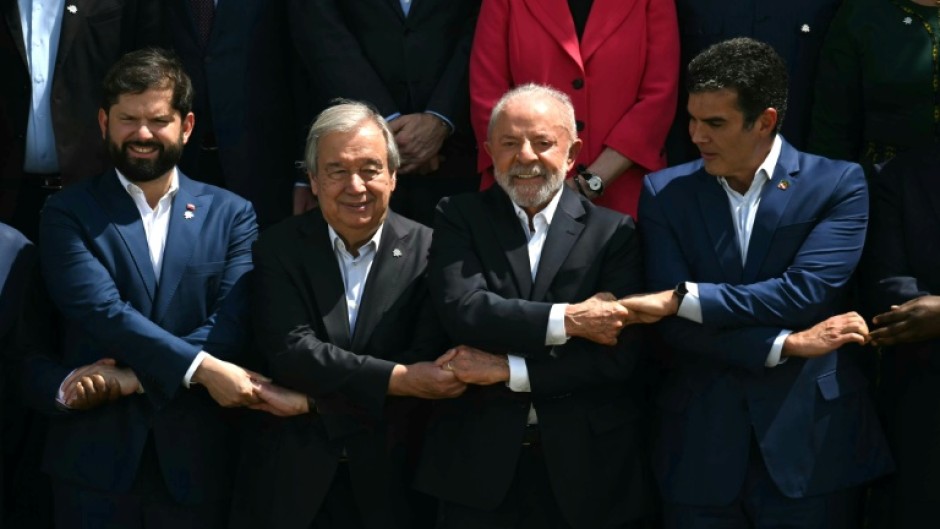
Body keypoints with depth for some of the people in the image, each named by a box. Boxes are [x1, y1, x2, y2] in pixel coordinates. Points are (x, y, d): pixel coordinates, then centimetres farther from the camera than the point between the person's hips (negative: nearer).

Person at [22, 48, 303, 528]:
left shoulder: (231, 214, 7)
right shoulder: (69, 213, 3)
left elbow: (231, 326, -5)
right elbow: (103, 311, -12)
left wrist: (128, 378, -15)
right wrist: (200, 368, -21)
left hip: (195, 459, 1)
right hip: (96, 456, -1)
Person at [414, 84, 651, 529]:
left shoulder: (612, 231, 1)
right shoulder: (460, 218, 4)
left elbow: (618, 356, -8)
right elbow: (463, 310, -13)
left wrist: (507, 370, -13)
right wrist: (568, 320, -16)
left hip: (586, 468, 0)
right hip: (479, 462, 0)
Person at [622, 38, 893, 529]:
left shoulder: (838, 185, -1)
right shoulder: (664, 193, 3)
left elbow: (805, 292, -15)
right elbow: (674, 326, -6)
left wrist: (682, 299, -17)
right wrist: (789, 345, -14)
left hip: (811, 441, -1)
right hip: (702, 446, 2)